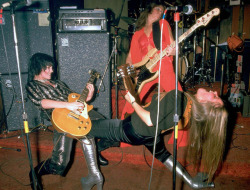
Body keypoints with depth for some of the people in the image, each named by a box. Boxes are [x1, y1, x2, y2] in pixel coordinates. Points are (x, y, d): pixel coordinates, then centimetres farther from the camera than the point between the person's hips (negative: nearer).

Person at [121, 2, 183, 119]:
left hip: (163, 67, -1)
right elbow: (130, 56, 18)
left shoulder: (163, 24, 16)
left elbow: (174, 48, 10)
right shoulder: (137, 34, 20)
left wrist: (171, 51, -13)